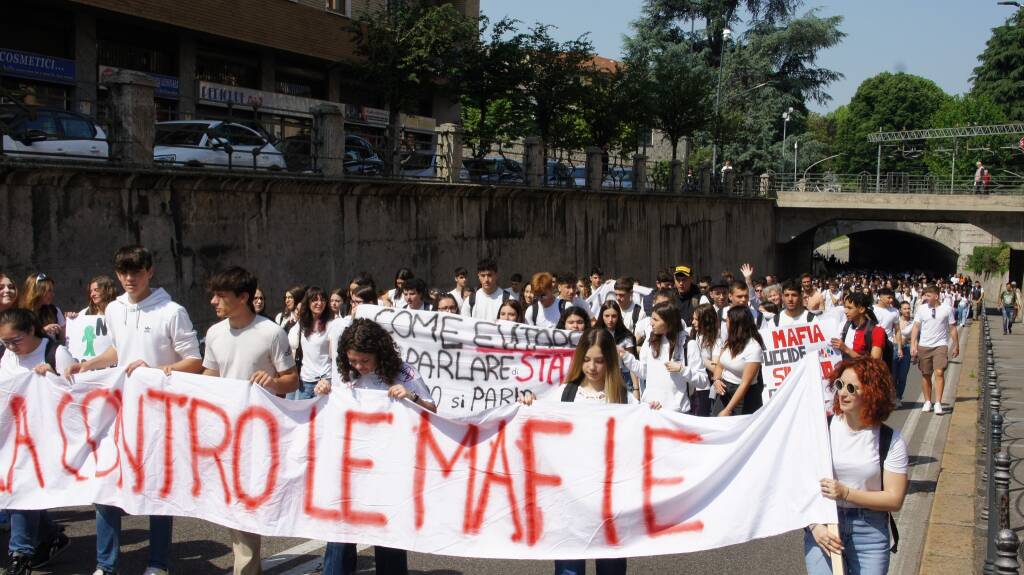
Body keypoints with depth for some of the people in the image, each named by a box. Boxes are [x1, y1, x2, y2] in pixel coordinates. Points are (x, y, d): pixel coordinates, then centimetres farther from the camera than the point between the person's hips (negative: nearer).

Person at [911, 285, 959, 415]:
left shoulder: (946, 309, -2)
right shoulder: (921, 309, 1)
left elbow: (953, 329, 6)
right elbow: (916, 327, 2)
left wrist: (956, 346, 9)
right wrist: (913, 345, -6)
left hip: (940, 346, -2)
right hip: (923, 346, 2)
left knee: (939, 372, -14)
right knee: (926, 374, 9)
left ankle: (938, 403, -11)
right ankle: (927, 402, 22)